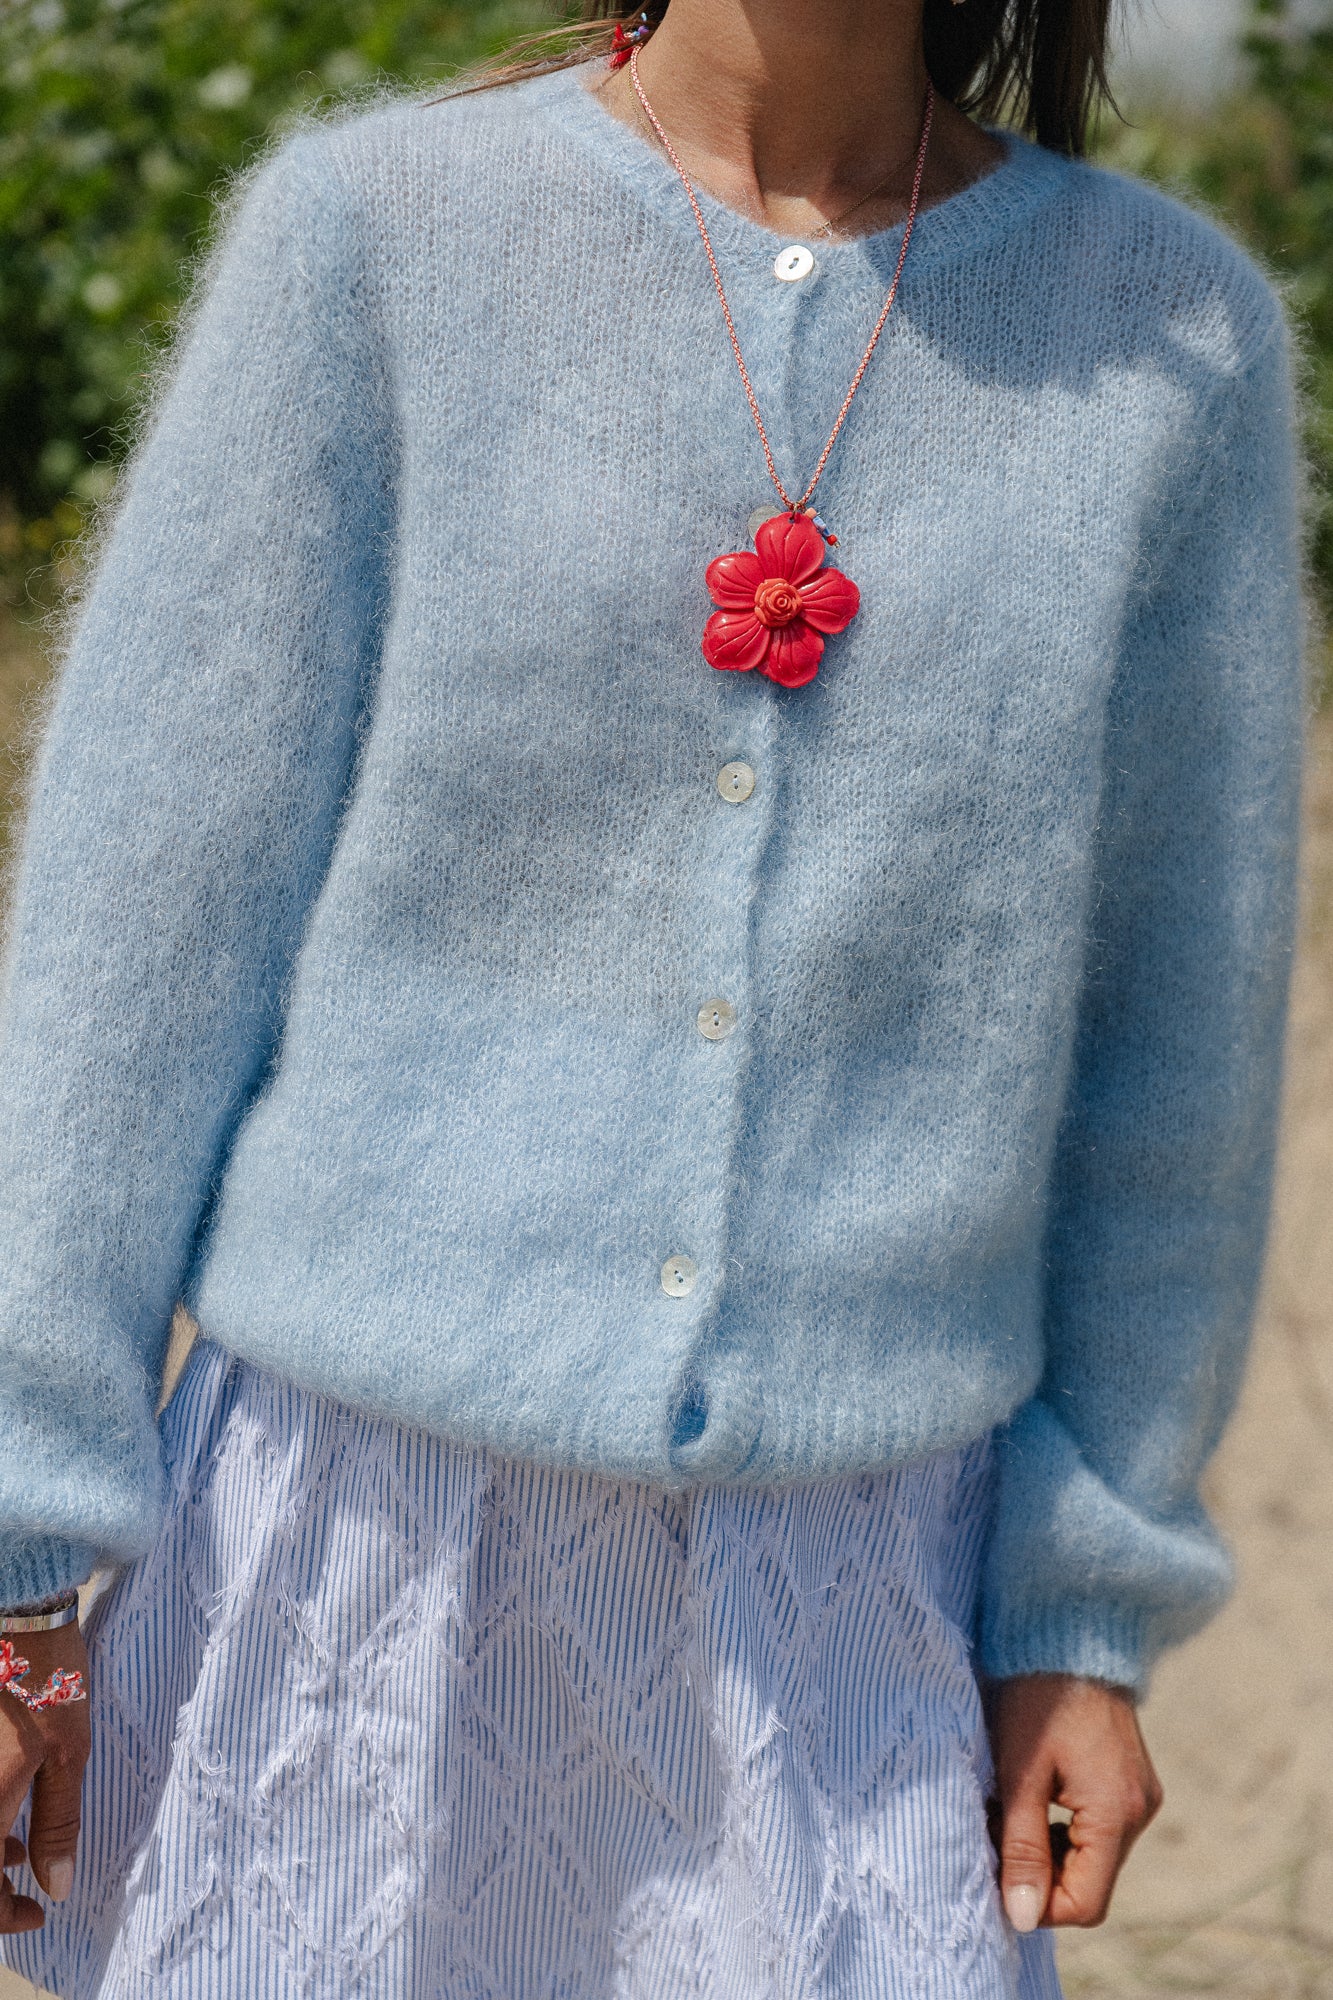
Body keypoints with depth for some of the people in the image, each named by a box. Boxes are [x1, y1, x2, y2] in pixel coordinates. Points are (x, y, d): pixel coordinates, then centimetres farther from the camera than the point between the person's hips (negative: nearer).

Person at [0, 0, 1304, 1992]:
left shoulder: (1173, 335, 0)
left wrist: (1094, 1605, 6)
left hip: (846, 1582, 1)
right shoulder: (376, 233, -3)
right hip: (364, 1494, -1)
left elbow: (1170, 1023, 5)